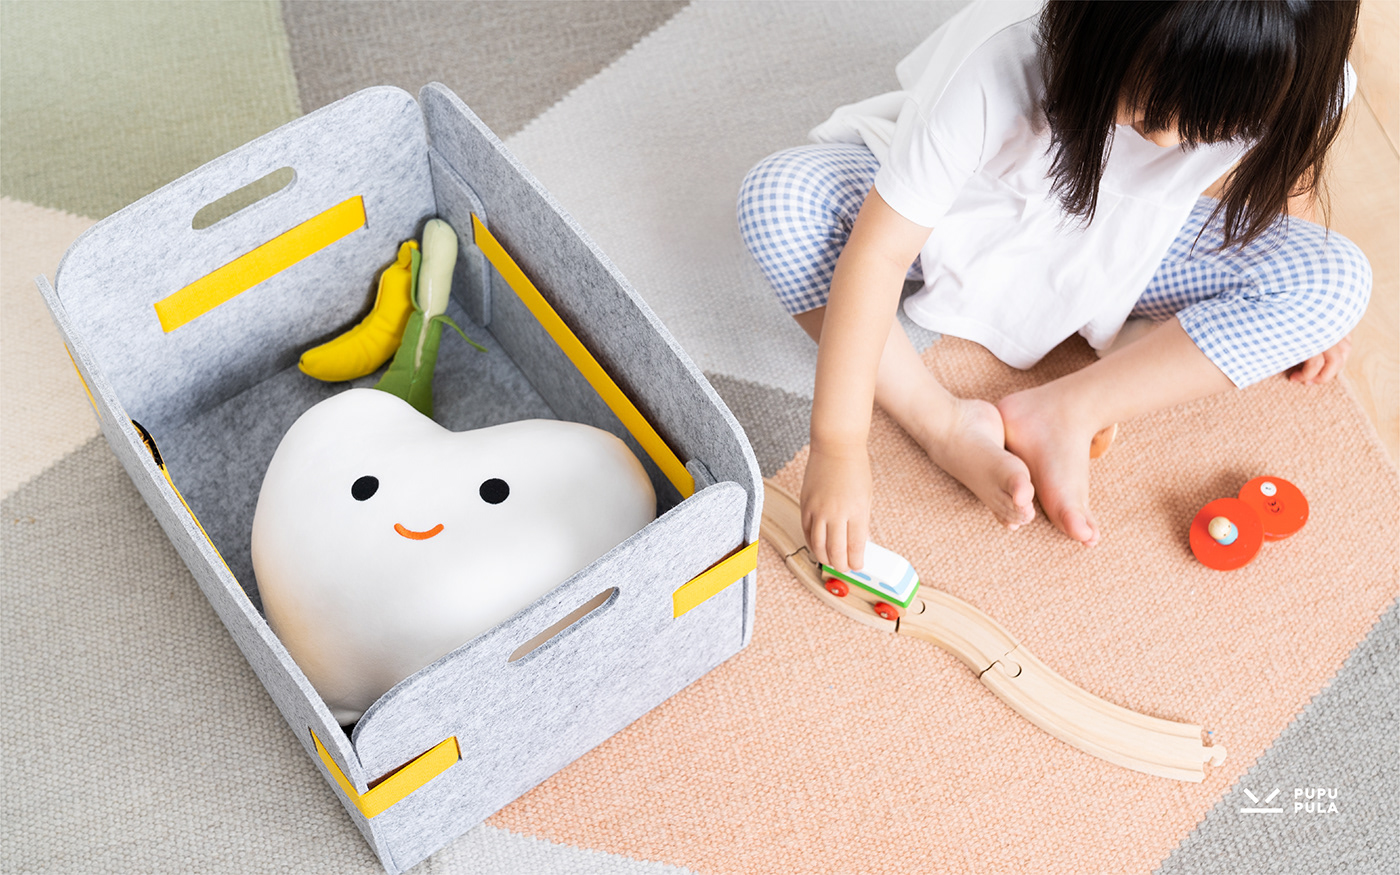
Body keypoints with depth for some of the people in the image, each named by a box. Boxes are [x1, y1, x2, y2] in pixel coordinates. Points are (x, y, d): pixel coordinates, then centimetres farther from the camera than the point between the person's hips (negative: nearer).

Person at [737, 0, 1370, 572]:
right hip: (961, 218, -2)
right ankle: (943, 424, -24)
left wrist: (1305, 308, 5)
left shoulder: (1281, 88, -28)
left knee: (1337, 279, -20)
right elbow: (879, 250, -37)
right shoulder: (997, 74, -40)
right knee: (777, 194, -30)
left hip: (1123, 252, 3)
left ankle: (1066, 411, -19)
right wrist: (838, 449, -37)